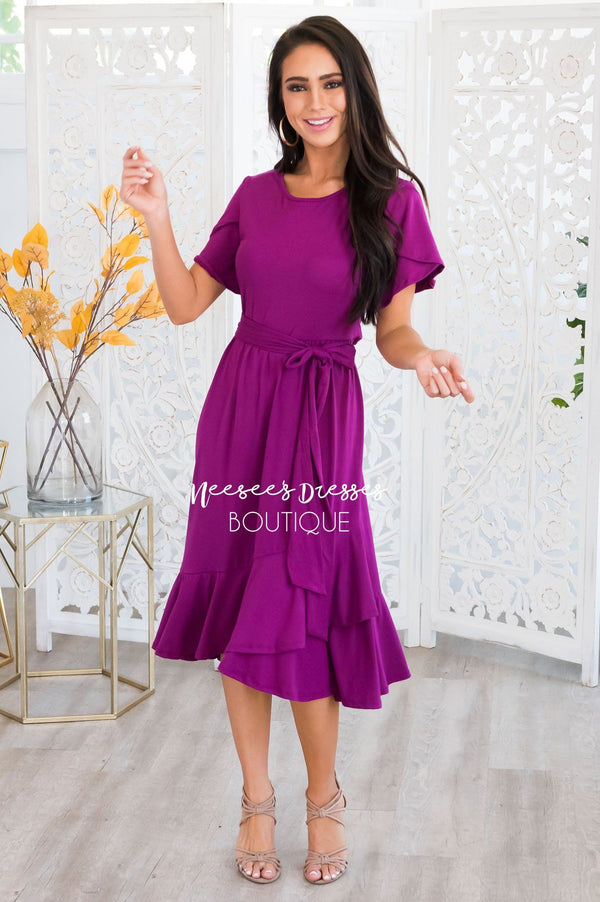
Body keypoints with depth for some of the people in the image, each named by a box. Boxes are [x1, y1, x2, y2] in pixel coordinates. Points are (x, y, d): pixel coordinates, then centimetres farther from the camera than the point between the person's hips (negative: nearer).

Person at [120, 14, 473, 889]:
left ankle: (324, 798, 18)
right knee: (239, 607, 6)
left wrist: (424, 357, -22)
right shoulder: (255, 196, 7)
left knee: (296, 612, -5)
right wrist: (157, 218, -4)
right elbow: (185, 305, 8)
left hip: (322, 420, -3)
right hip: (238, 407, 4)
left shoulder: (392, 201, -1)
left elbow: (393, 331, 0)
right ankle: (257, 799, 21)